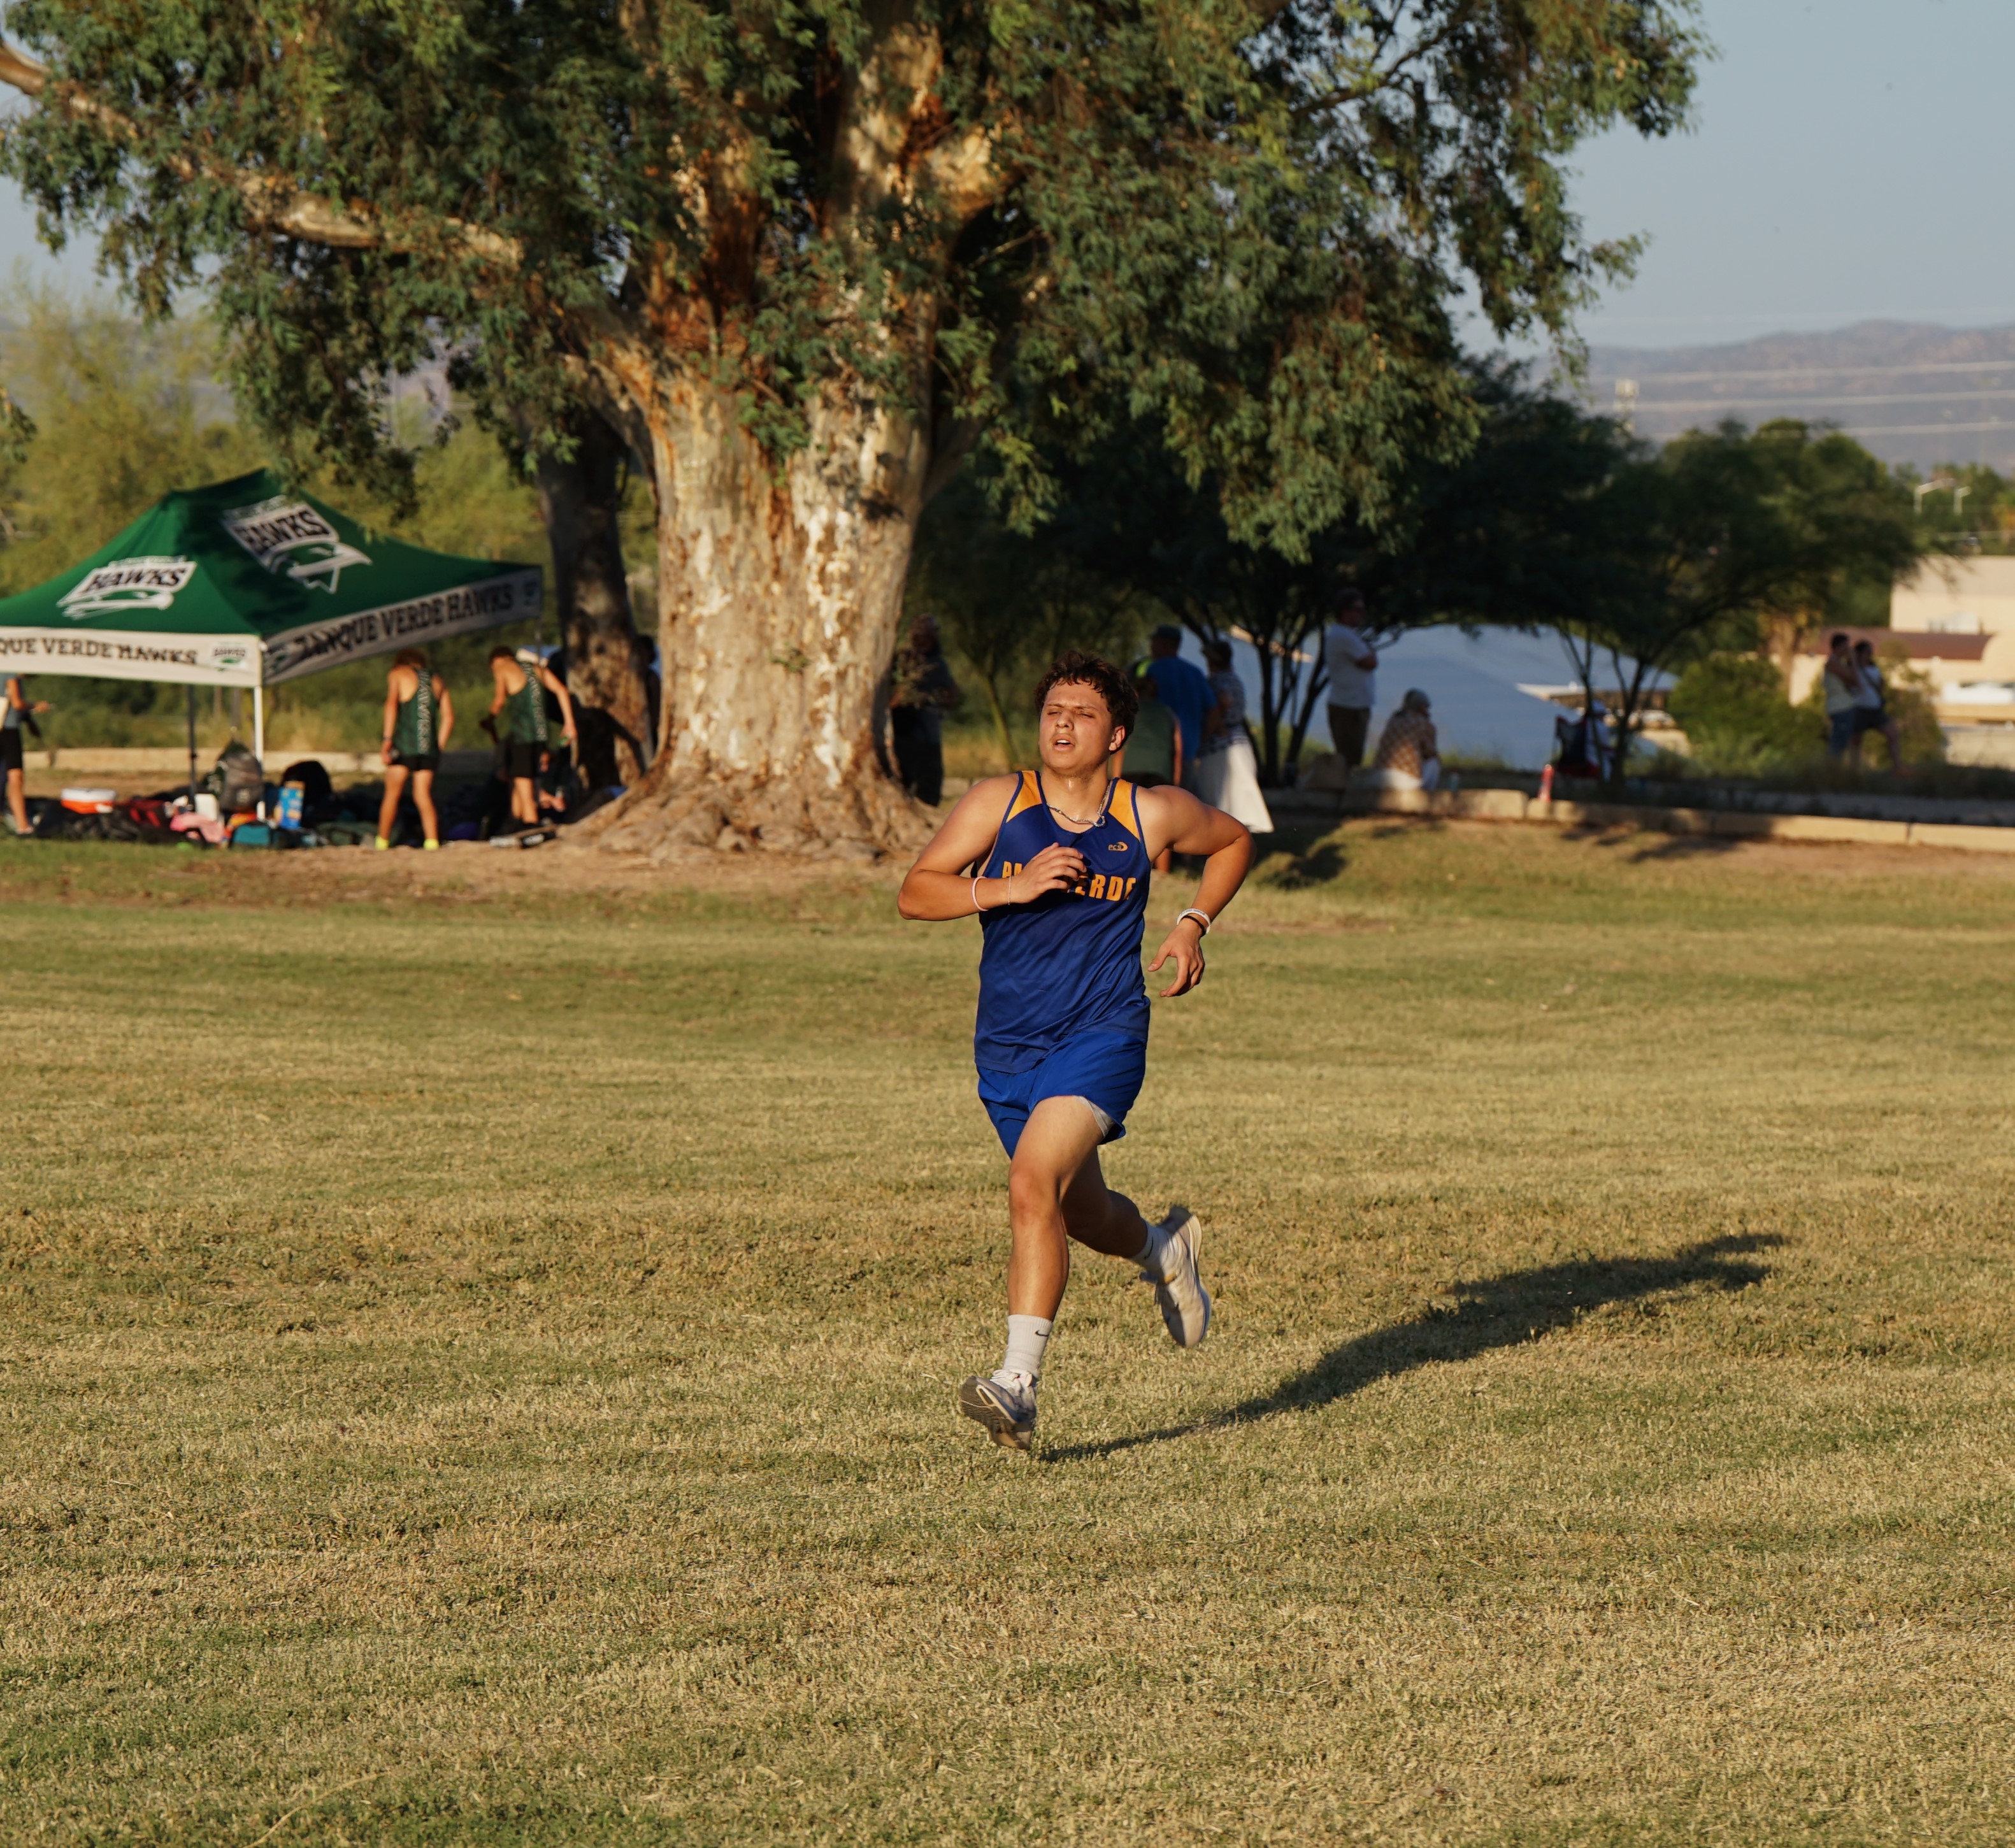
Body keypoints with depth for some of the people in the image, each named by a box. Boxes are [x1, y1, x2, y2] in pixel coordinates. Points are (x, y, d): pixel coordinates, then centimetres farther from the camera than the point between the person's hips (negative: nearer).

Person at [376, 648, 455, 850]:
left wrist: (387, 739, -13)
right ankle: (432, 842, -10)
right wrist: (439, 747, 14)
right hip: (429, 746, 3)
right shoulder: (437, 680, 19)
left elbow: (391, 704, -9)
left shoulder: (398, 674, 8)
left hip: (404, 743, -3)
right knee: (423, 797, 5)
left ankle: (382, 842, 5)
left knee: (392, 795, 5)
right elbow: (449, 716, 12)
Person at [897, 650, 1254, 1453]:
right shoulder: (998, 803, -3)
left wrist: (1193, 925, 6)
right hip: (1006, 1049, 3)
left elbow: (1233, 841, 20)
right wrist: (1011, 887, -22)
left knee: (1035, 1186, -26)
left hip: (1102, 1035, -3)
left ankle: (1018, 1383, -29)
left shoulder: (1152, 815, -1)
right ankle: (1165, 1250, 55)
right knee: (1080, 1214, 19)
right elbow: (914, 893, -9)